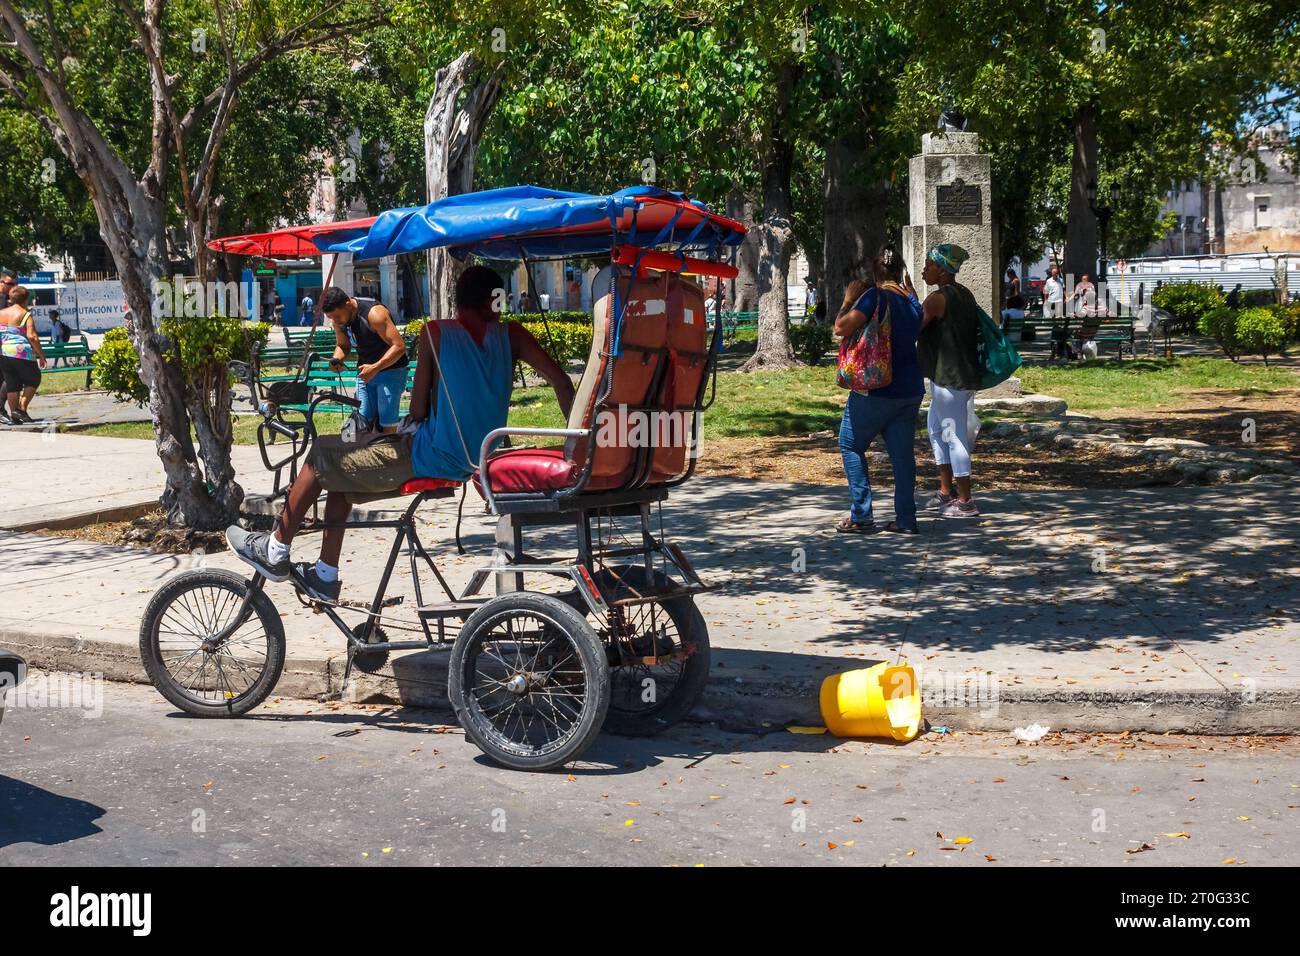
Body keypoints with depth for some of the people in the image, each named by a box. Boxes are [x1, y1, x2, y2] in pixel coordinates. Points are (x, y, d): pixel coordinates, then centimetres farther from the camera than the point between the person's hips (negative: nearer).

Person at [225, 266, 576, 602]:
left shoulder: (436, 332, -9)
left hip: (432, 457, -6)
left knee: (323, 455, 15)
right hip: (475, 462, 6)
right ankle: (325, 576, 32)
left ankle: (275, 551, 25)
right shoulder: (509, 335, 1)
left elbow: (418, 408, -8)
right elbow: (562, 383, -7)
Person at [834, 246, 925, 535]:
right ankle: (906, 519, 7)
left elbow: (841, 328, -21)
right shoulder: (911, 300, 7)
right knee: (902, 452, 9)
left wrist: (849, 301, -4)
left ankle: (861, 516, 3)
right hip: (910, 389, 6)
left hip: (875, 389, -6)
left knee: (851, 445, 7)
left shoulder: (875, 296, -13)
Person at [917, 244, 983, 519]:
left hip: (948, 377, -10)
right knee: (936, 427, 21)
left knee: (954, 435, -4)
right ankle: (946, 490, 27)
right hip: (966, 374, 10)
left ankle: (964, 502, 0)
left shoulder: (937, 299, -16)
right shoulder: (965, 295, 12)